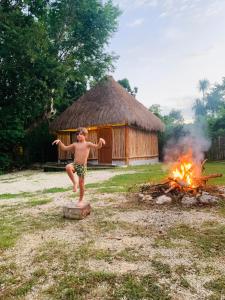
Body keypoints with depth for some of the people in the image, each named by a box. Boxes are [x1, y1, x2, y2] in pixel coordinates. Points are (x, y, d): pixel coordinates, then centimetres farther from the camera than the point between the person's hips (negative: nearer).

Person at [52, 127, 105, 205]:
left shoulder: (87, 144, 0)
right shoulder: (75, 144, 11)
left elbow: (97, 147, -14)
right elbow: (64, 148, 16)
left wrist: (100, 141, -34)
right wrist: (59, 142, 2)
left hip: (82, 166, -3)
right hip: (75, 164, 3)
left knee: (81, 183, 2)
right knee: (68, 167, -33)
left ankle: (80, 200, 21)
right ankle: (74, 182, -11)